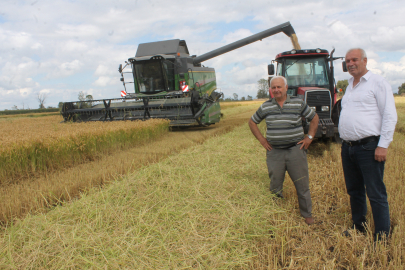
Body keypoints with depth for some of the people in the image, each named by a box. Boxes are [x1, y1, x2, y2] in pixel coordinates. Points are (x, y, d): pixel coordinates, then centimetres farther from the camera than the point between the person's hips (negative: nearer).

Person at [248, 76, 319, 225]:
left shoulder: (298, 103, 1)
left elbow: (314, 118, 11)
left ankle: (307, 214, 22)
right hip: (274, 152, 1)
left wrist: (309, 137, 3)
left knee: (302, 185, 4)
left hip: (295, 150, -1)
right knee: (275, 185, 6)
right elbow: (252, 122, 16)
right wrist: (261, 139, 7)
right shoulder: (266, 106, 4)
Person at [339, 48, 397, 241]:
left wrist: (383, 145, -16)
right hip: (348, 147, 7)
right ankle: (358, 227, 30)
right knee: (354, 190, 16)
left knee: (376, 194, -3)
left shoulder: (378, 82, -5)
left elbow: (390, 116, -10)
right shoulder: (349, 85, 17)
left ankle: (382, 237, 8)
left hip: (369, 147, -7)